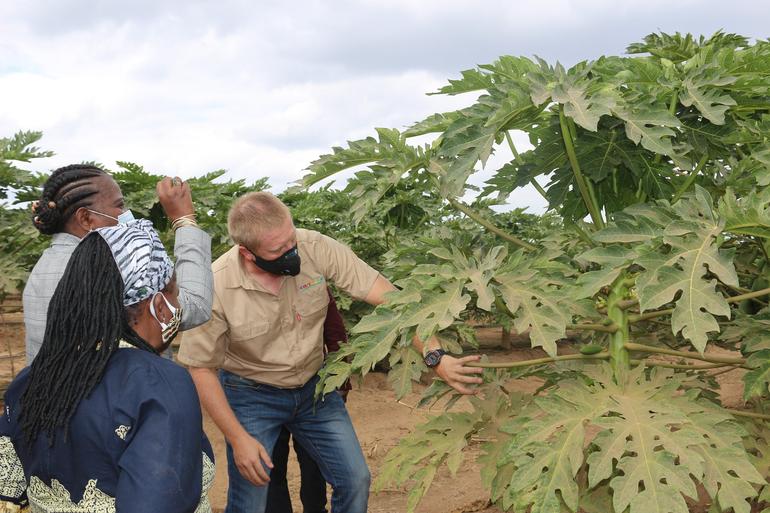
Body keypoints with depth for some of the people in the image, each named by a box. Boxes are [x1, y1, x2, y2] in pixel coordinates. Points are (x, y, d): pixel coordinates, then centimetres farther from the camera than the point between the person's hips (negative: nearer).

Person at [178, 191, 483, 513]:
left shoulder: (316, 248, -22)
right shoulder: (215, 287, -25)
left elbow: (387, 296, -22)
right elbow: (201, 368, -14)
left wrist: (436, 356, -31)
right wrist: (238, 439, -17)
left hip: (314, 386, 3)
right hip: (252, 396, -2)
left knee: (355, 481, 4)